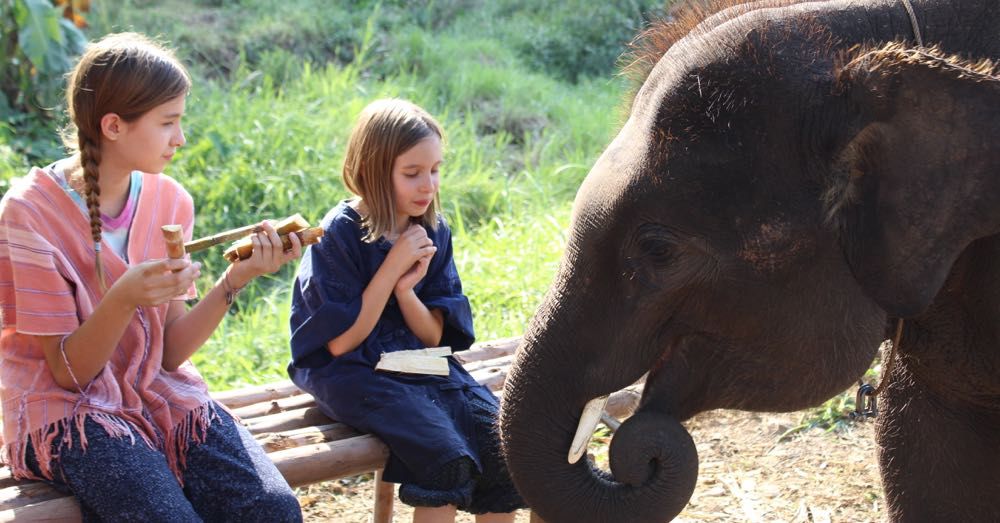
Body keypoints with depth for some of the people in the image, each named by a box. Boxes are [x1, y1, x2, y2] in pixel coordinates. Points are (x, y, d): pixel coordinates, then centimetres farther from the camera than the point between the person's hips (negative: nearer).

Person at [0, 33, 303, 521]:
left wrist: (235, 279, -14)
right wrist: (124, 300, -30)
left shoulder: (169, 200, 2)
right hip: (66, 409, -5)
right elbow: (68, 371, -12)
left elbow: (170, 353, 0)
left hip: (160, 395, 5)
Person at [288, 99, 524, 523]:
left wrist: (406, 288, -15)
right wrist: (392, 268, -16)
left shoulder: (433, 233, 5)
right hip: (352, 372, -5)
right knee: (445, 457, -28)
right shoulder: (339, 233, -11)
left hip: (421, 364, 6)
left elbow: (435, 337, 5)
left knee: (503, 446, -16)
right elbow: (340, 342, -13)